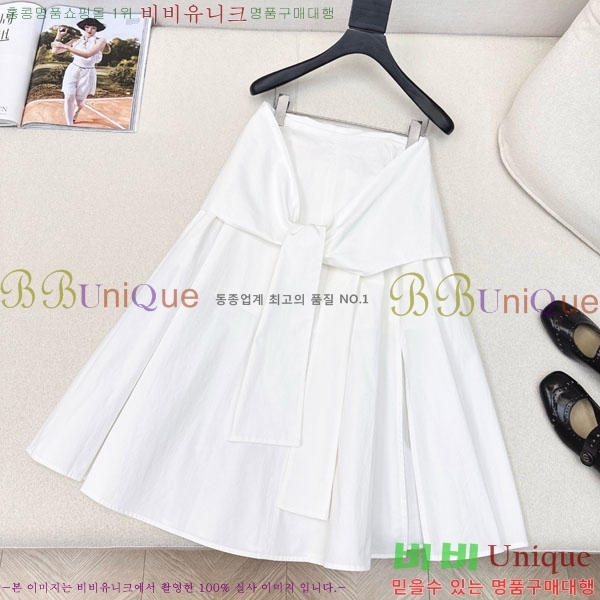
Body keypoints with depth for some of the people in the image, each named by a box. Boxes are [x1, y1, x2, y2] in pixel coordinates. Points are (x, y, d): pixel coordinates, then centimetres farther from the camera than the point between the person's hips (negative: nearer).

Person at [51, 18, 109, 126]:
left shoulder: (100, 41, -8)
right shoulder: (76, 40, 3)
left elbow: (87, 54, -25)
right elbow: (55, 51, 6)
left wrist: (65, 46, -26)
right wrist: (59, 35, -5)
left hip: (87, 73, -2)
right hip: (72, 70, 2)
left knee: (79, 102, 9)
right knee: (69, 97, -15)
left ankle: (74, 116, 45)